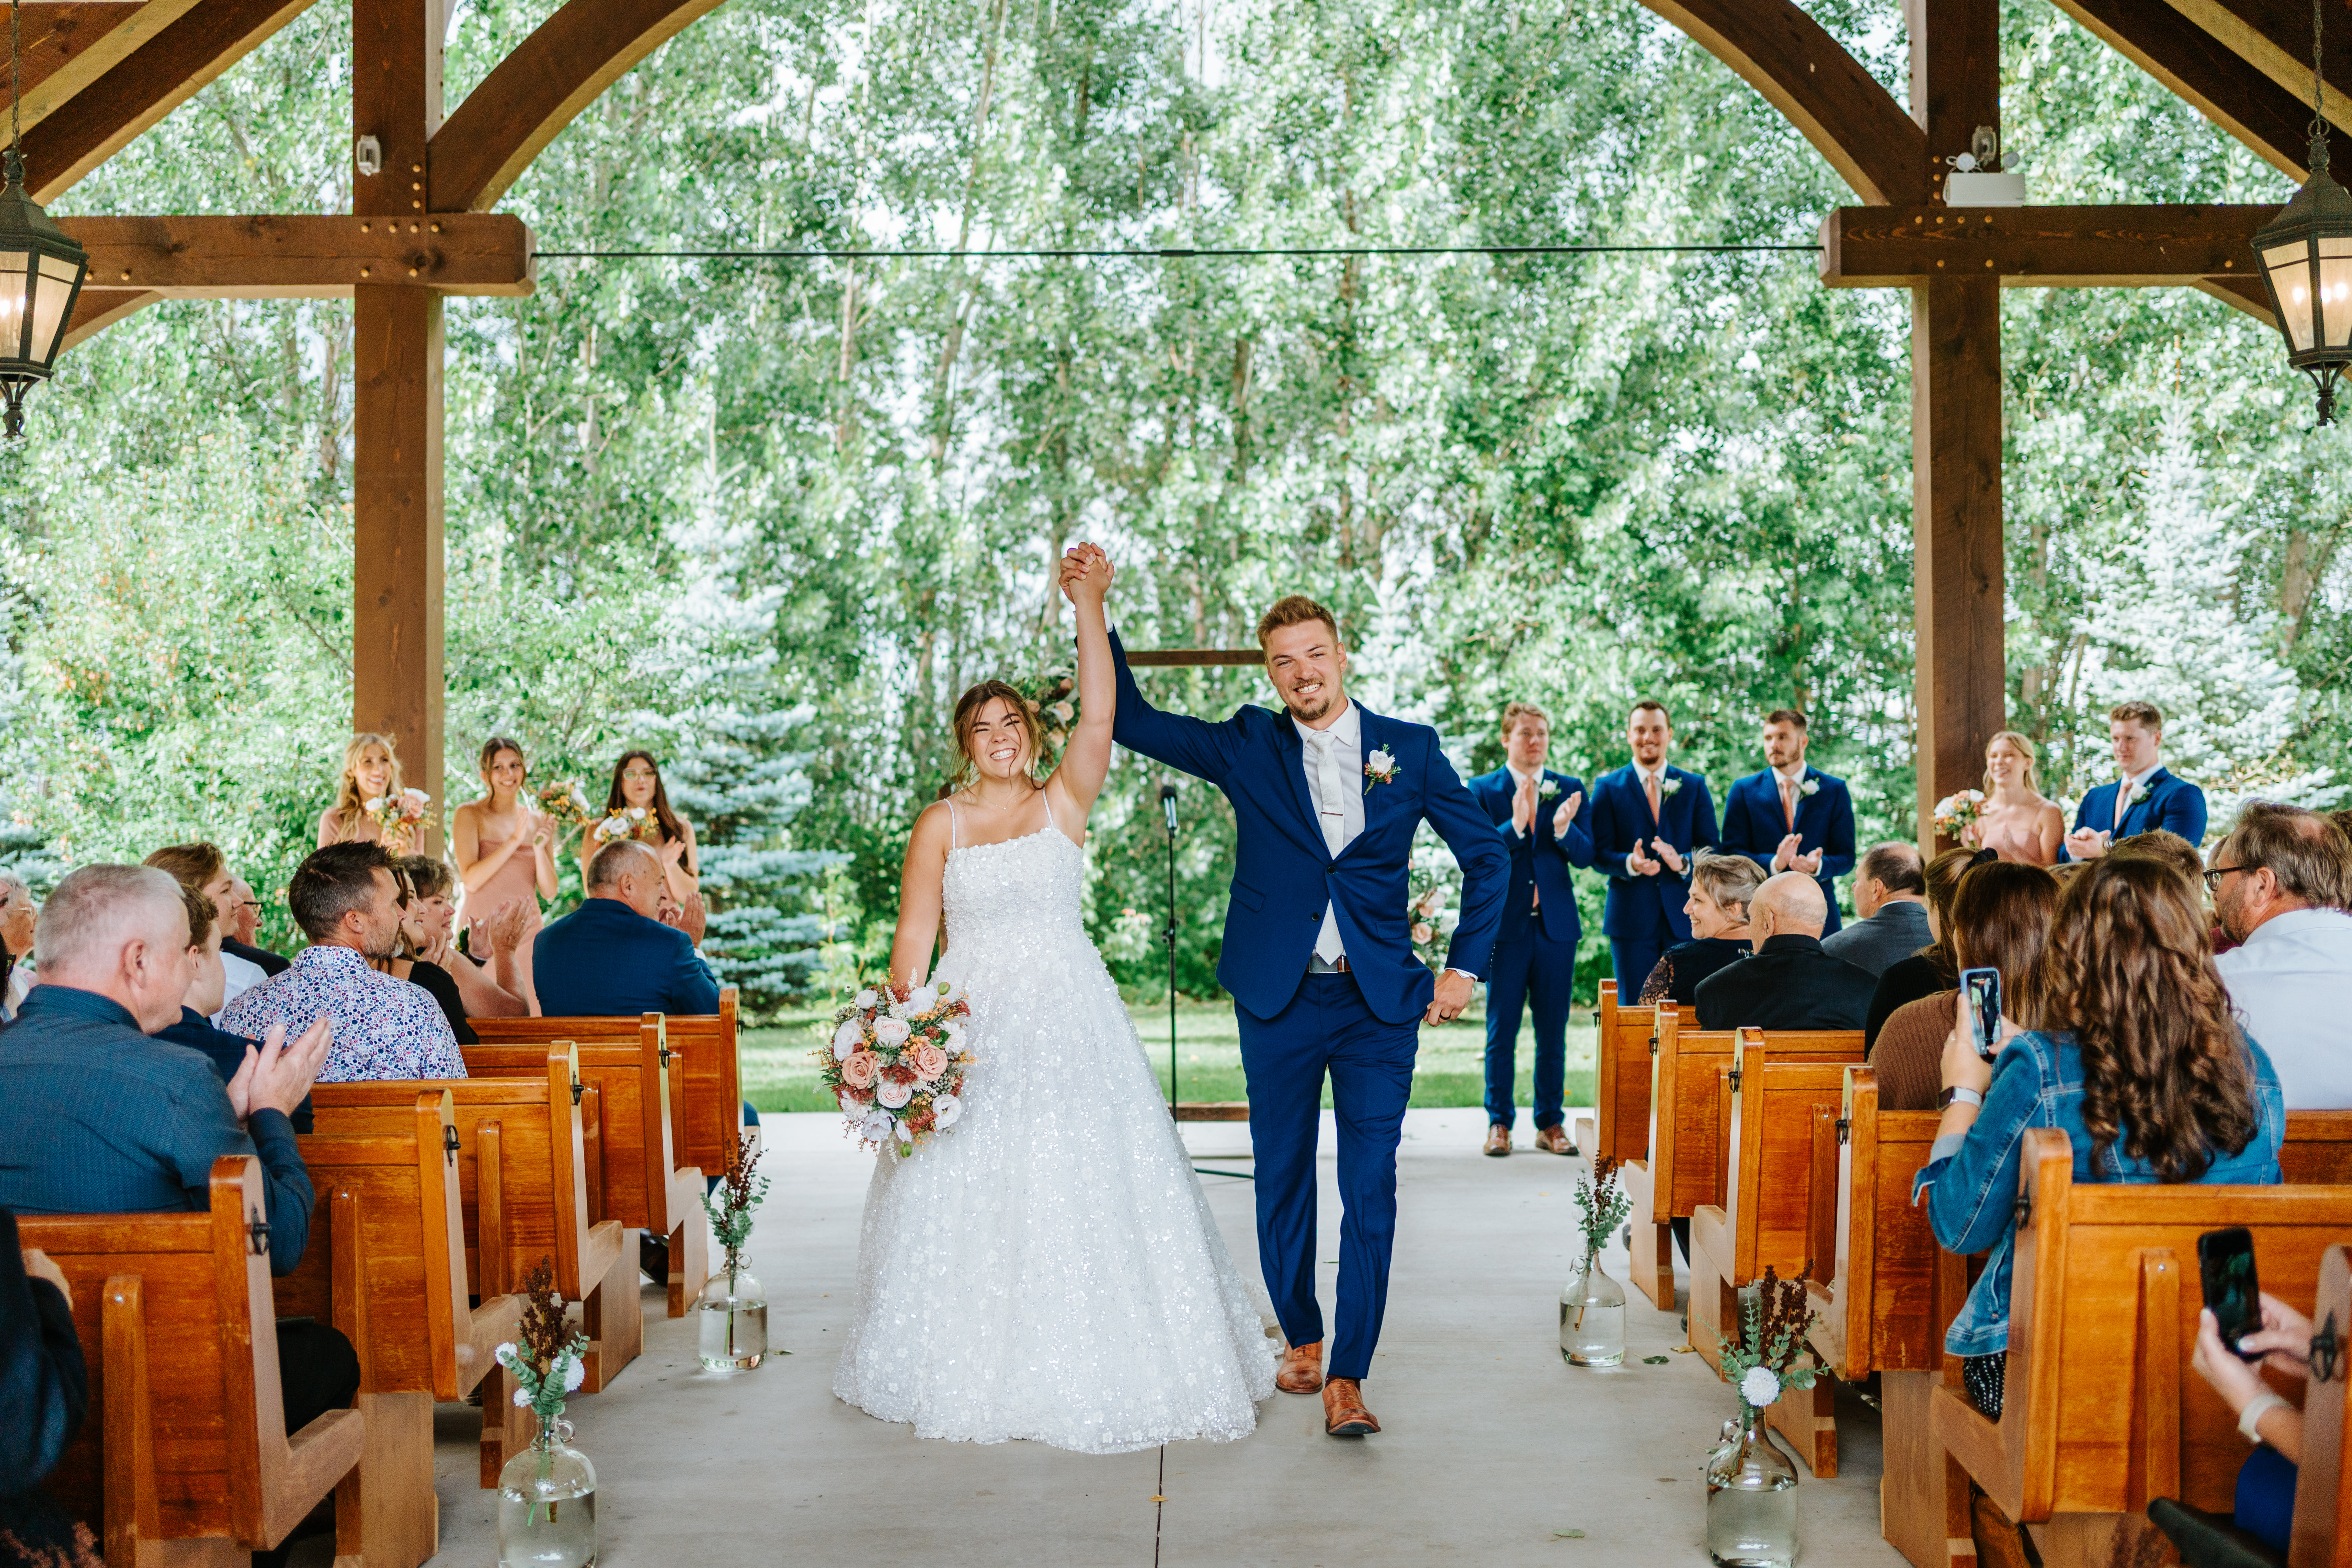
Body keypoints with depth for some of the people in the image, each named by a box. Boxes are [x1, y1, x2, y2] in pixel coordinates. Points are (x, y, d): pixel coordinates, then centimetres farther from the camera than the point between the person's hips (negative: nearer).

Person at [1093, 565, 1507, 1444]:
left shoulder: (1410, 749, 4)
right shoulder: (1247, 748, 4)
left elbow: (1487, 857, 10)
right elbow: (1131, 722, 1)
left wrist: (1463, 968, 4)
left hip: (1380, 1005, -1)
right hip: (1278, 1002, 1)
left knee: (1370, 1191, -3)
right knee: (1282, 1181, 11)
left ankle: (1347, 1377, 4)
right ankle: (1301, 1338, 32)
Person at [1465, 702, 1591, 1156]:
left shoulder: (1570, 789, 9)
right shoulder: (1482, 790, 2)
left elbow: (1585, 856, 0)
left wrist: (1563, 828, -21)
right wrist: (1515, 826, -25)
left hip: (1557, 924, 2)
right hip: (1504, 924, -2)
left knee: (1553, 1031, 6)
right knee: (1501, 1030, 2)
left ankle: (1550, 1124, 16)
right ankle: (1499, 1123, 12)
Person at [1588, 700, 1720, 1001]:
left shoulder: (1695, 786, 12)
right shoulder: (1608, 787, 7)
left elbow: (1712, 849, 6)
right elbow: (1599, 854, 0)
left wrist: (1684, 863, -16)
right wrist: (1630, 864, -22)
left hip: (1685, 916, 1)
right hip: (1631, 916, -1)